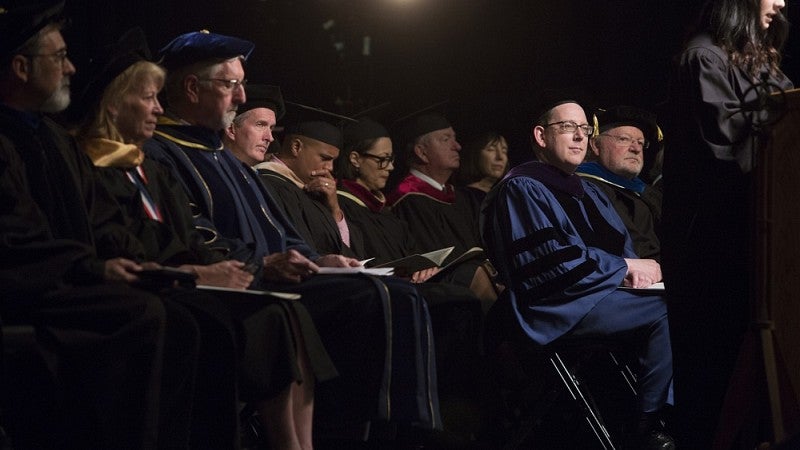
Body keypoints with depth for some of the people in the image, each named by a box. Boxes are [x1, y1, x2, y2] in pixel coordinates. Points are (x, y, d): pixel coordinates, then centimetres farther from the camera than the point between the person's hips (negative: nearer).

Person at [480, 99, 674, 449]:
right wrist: (624, 268, -11)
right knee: (669, 312, -27)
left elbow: (620, 244, 18)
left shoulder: (586, 190, 23)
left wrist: (632, 269, -7)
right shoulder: (522, 188, -3)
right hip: (563, 306, -8)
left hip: (602, 289, 8)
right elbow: (550, 262, -14)